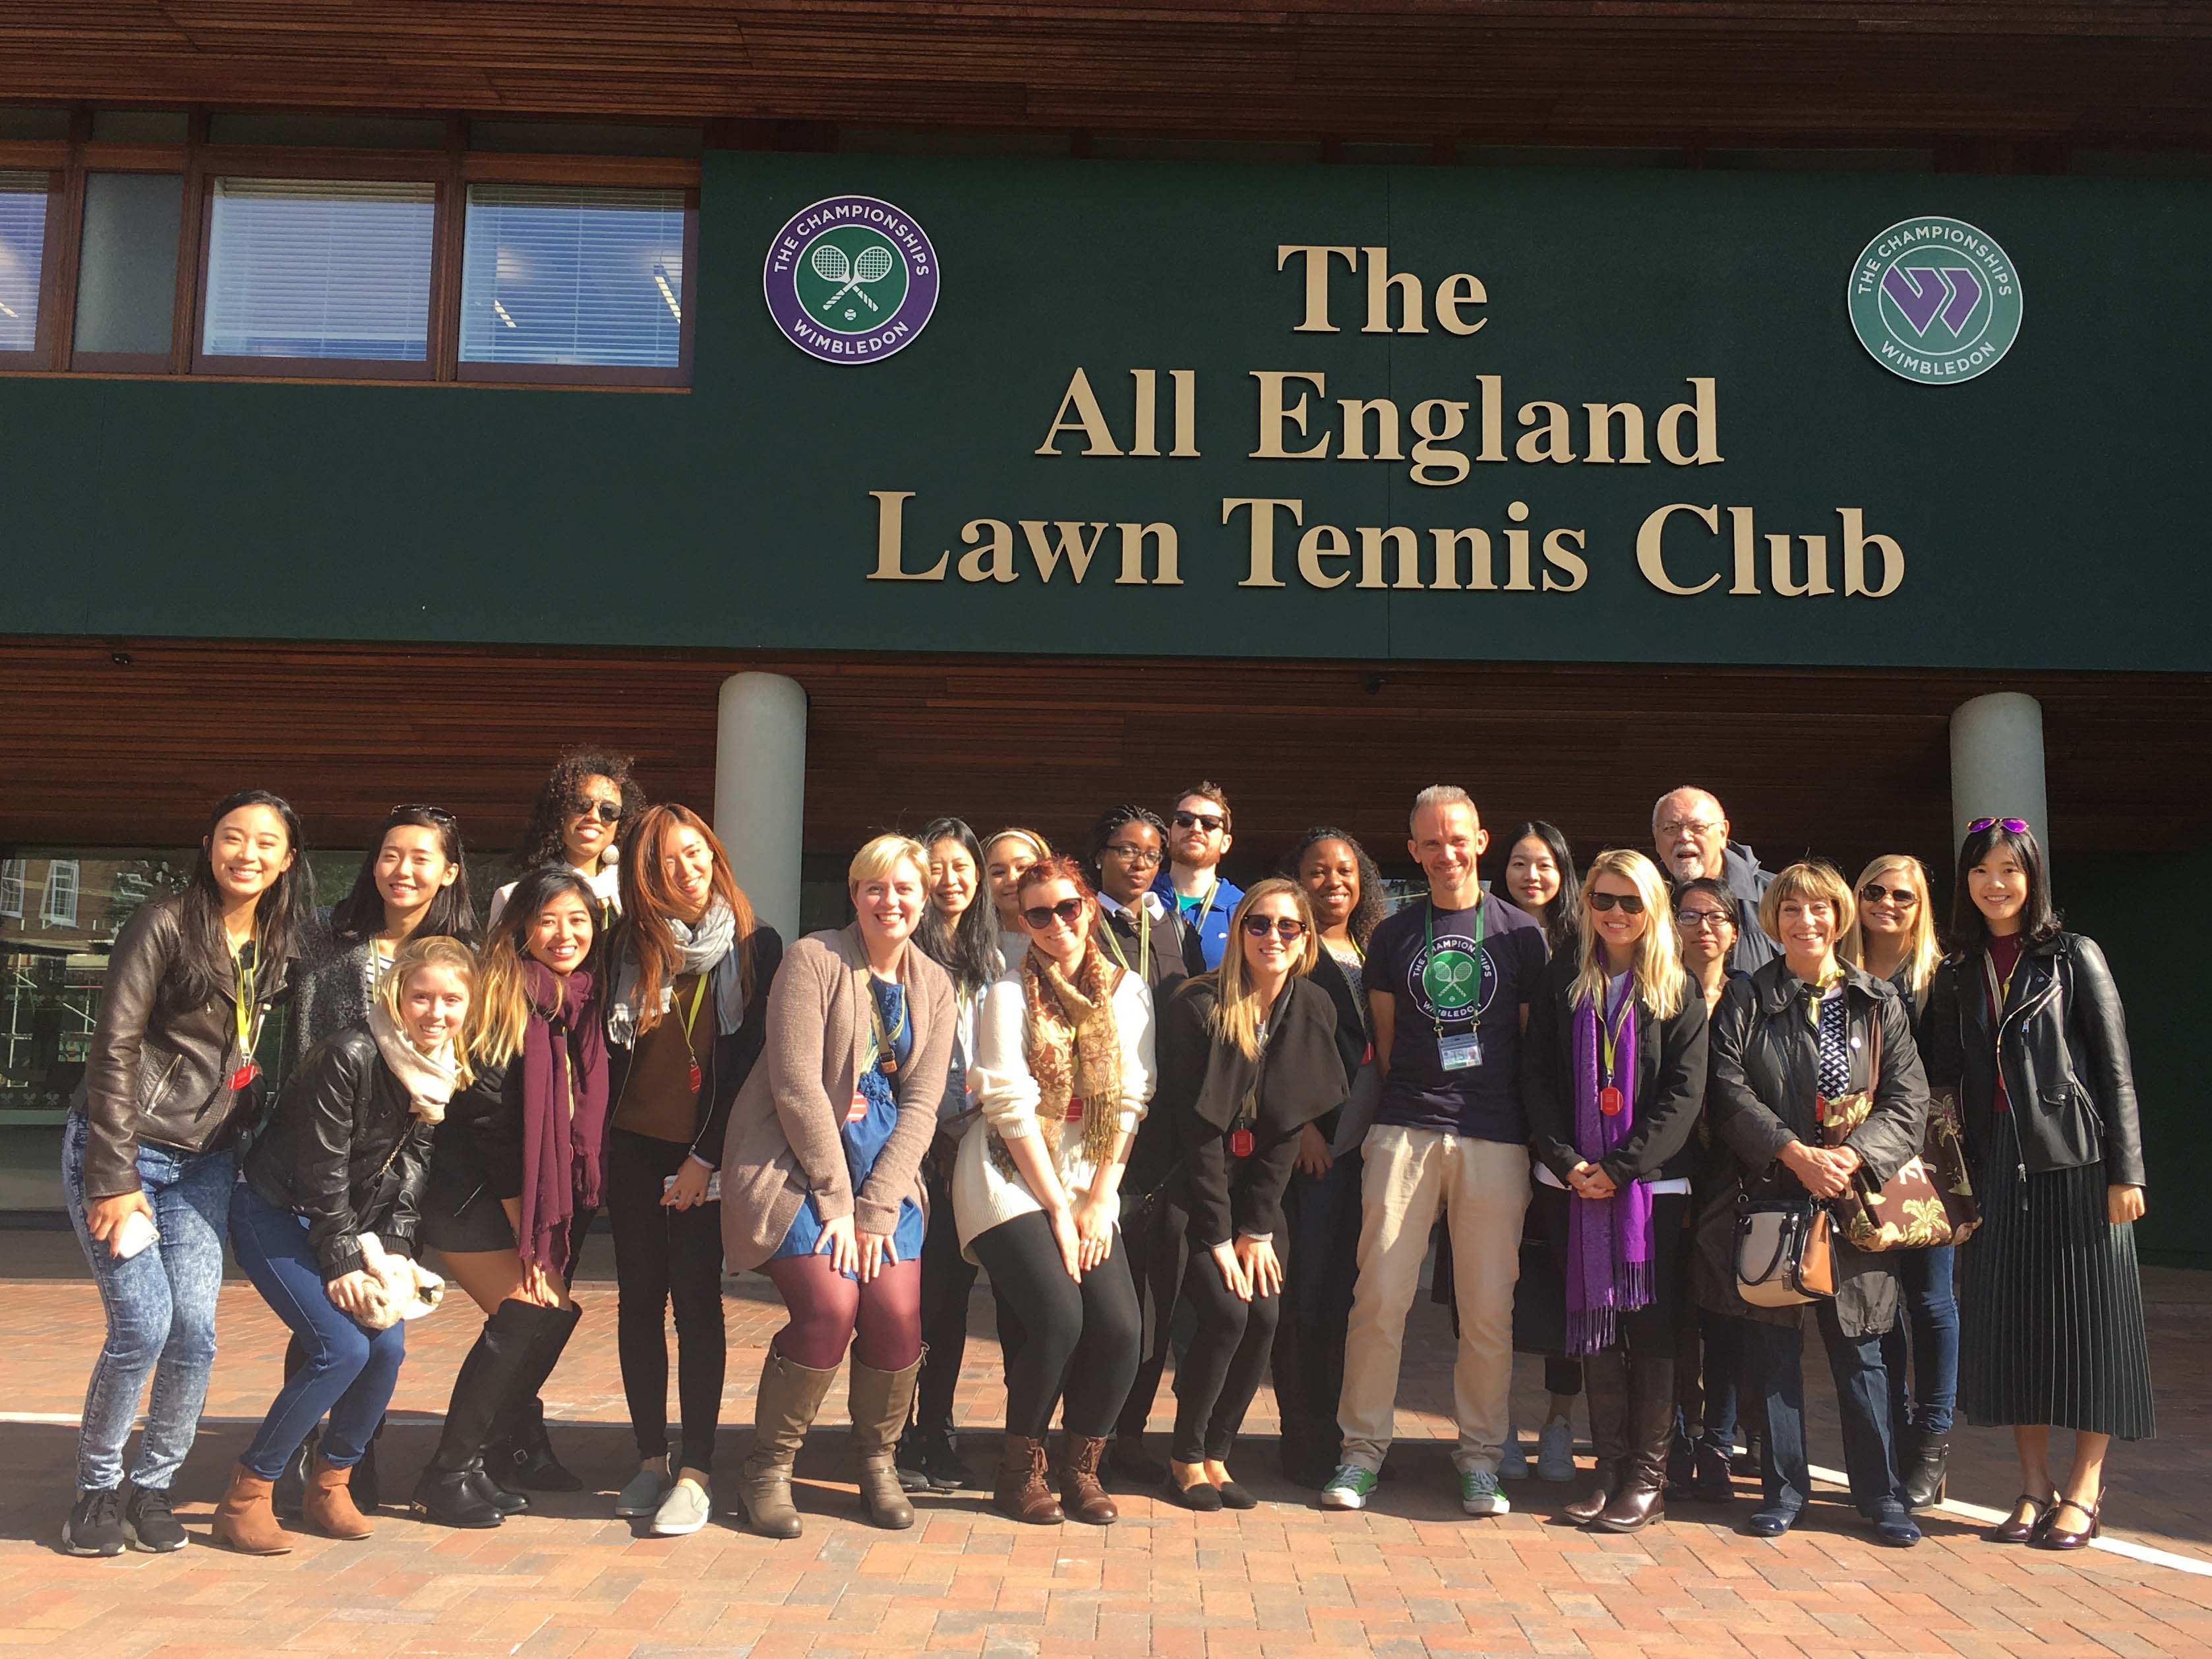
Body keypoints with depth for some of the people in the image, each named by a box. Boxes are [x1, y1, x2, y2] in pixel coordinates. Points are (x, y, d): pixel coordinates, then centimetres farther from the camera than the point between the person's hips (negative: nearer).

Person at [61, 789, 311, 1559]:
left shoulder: (282, 949, 6)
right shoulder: (164, 926, -10)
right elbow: (114, 1049, -12)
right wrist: (115, 1178, -16)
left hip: (204, 1161, 5)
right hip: (120, 1146, -5)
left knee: (196, 1329, -4)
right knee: (142, 1326, -10)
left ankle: (152, 1487, 14)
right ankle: (96, 1488, 12)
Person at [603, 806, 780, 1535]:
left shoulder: (755, 947, -3)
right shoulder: (629, 947, 4)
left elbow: (752, 1060, -5)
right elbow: (608, 1050, 7)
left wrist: (707, 1156, -9)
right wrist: (596, 1147, -2)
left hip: (705, 1152, -3)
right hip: (633, 1147, 3)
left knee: (697, 1302, -5)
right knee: (639, 1300, 7)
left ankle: (695, 1473, -1)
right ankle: (651, 1460, 17)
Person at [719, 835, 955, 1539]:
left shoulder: (934, 986, 7)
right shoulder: (813, 959, -8)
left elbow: (921, 1102, 1)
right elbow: (796, 1086, -13)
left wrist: (877, 1208, -9)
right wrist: (836, 1200, -14)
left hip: (886, 1167, 4)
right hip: (797, 1160, -4)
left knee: (897, 1313, -12)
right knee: (830, 1306, -20)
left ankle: (879, 1460, 16)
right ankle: (769, 1466, 3)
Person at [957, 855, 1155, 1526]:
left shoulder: (1128, 991, 6)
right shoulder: (1010, 992, -4)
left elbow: (1129, 1102, 3)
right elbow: (1012, 1106, -9)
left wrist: (1099, 1201, -5)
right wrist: (1057, 1209, -11)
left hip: (1089, 1178, 4)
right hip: (1012, 1177, -3)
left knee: (1120, 1327, -15)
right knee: (1058, 1316, -22)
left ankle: (1081, 1466, 9)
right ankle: (1020, 1467, 2)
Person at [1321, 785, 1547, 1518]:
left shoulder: (1520, 933, 8)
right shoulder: (1393, 935, 11)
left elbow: (1534, 1037, 10)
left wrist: (1511, 1111, 5)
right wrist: (1416, 1100, 6)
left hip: (1495, 1138, -1)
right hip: (1405, 1129, 1)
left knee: (1489, 1307, 3)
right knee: (1380, 1296, -2)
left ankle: (1480, 1454, 17)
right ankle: (1362, 1448, 10)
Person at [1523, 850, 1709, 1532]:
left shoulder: (1678, 991, 1)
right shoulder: (1563, 979, 8)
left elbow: (1684, 1093, -5)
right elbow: (1537, 1075, 4)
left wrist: (1620, 1167, -14)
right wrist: (1567, 1160, -9)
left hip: (1652, 1182, -2)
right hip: (1575, 1182, 2)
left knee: (1651, 1323, 1)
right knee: (1592, 1322, 6)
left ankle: (1647, 1476, 10)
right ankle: (1609, 1467, 16)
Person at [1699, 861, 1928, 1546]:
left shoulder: (1879, 1005, 9)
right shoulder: (1745, 1000, 4)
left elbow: (1908, 1098, 2)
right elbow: (1727, 1091, -5)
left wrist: (1852, 1155, -14)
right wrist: (1794, 1152, -17)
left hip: (1853, 1201, 1)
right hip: (1768, 1197, -1)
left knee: (1858, 1351, 6)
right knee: (1772, 1347, 5)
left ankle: (1881, 1493, 18)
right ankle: (1784, 1488, 17)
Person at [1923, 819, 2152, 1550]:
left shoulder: (2074, 958, 0)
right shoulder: (1955, 977, 11)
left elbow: (2115, 1070, -3)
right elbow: (1946, 1079, 11)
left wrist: (2125, 1170, -9)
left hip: (2076, 1162, -4)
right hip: (1998, 1168, 4)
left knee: (2086, 1318, 0)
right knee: (2008, 1321, 5)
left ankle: (2084, 1491, 10)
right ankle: (2036, 1486, 16)